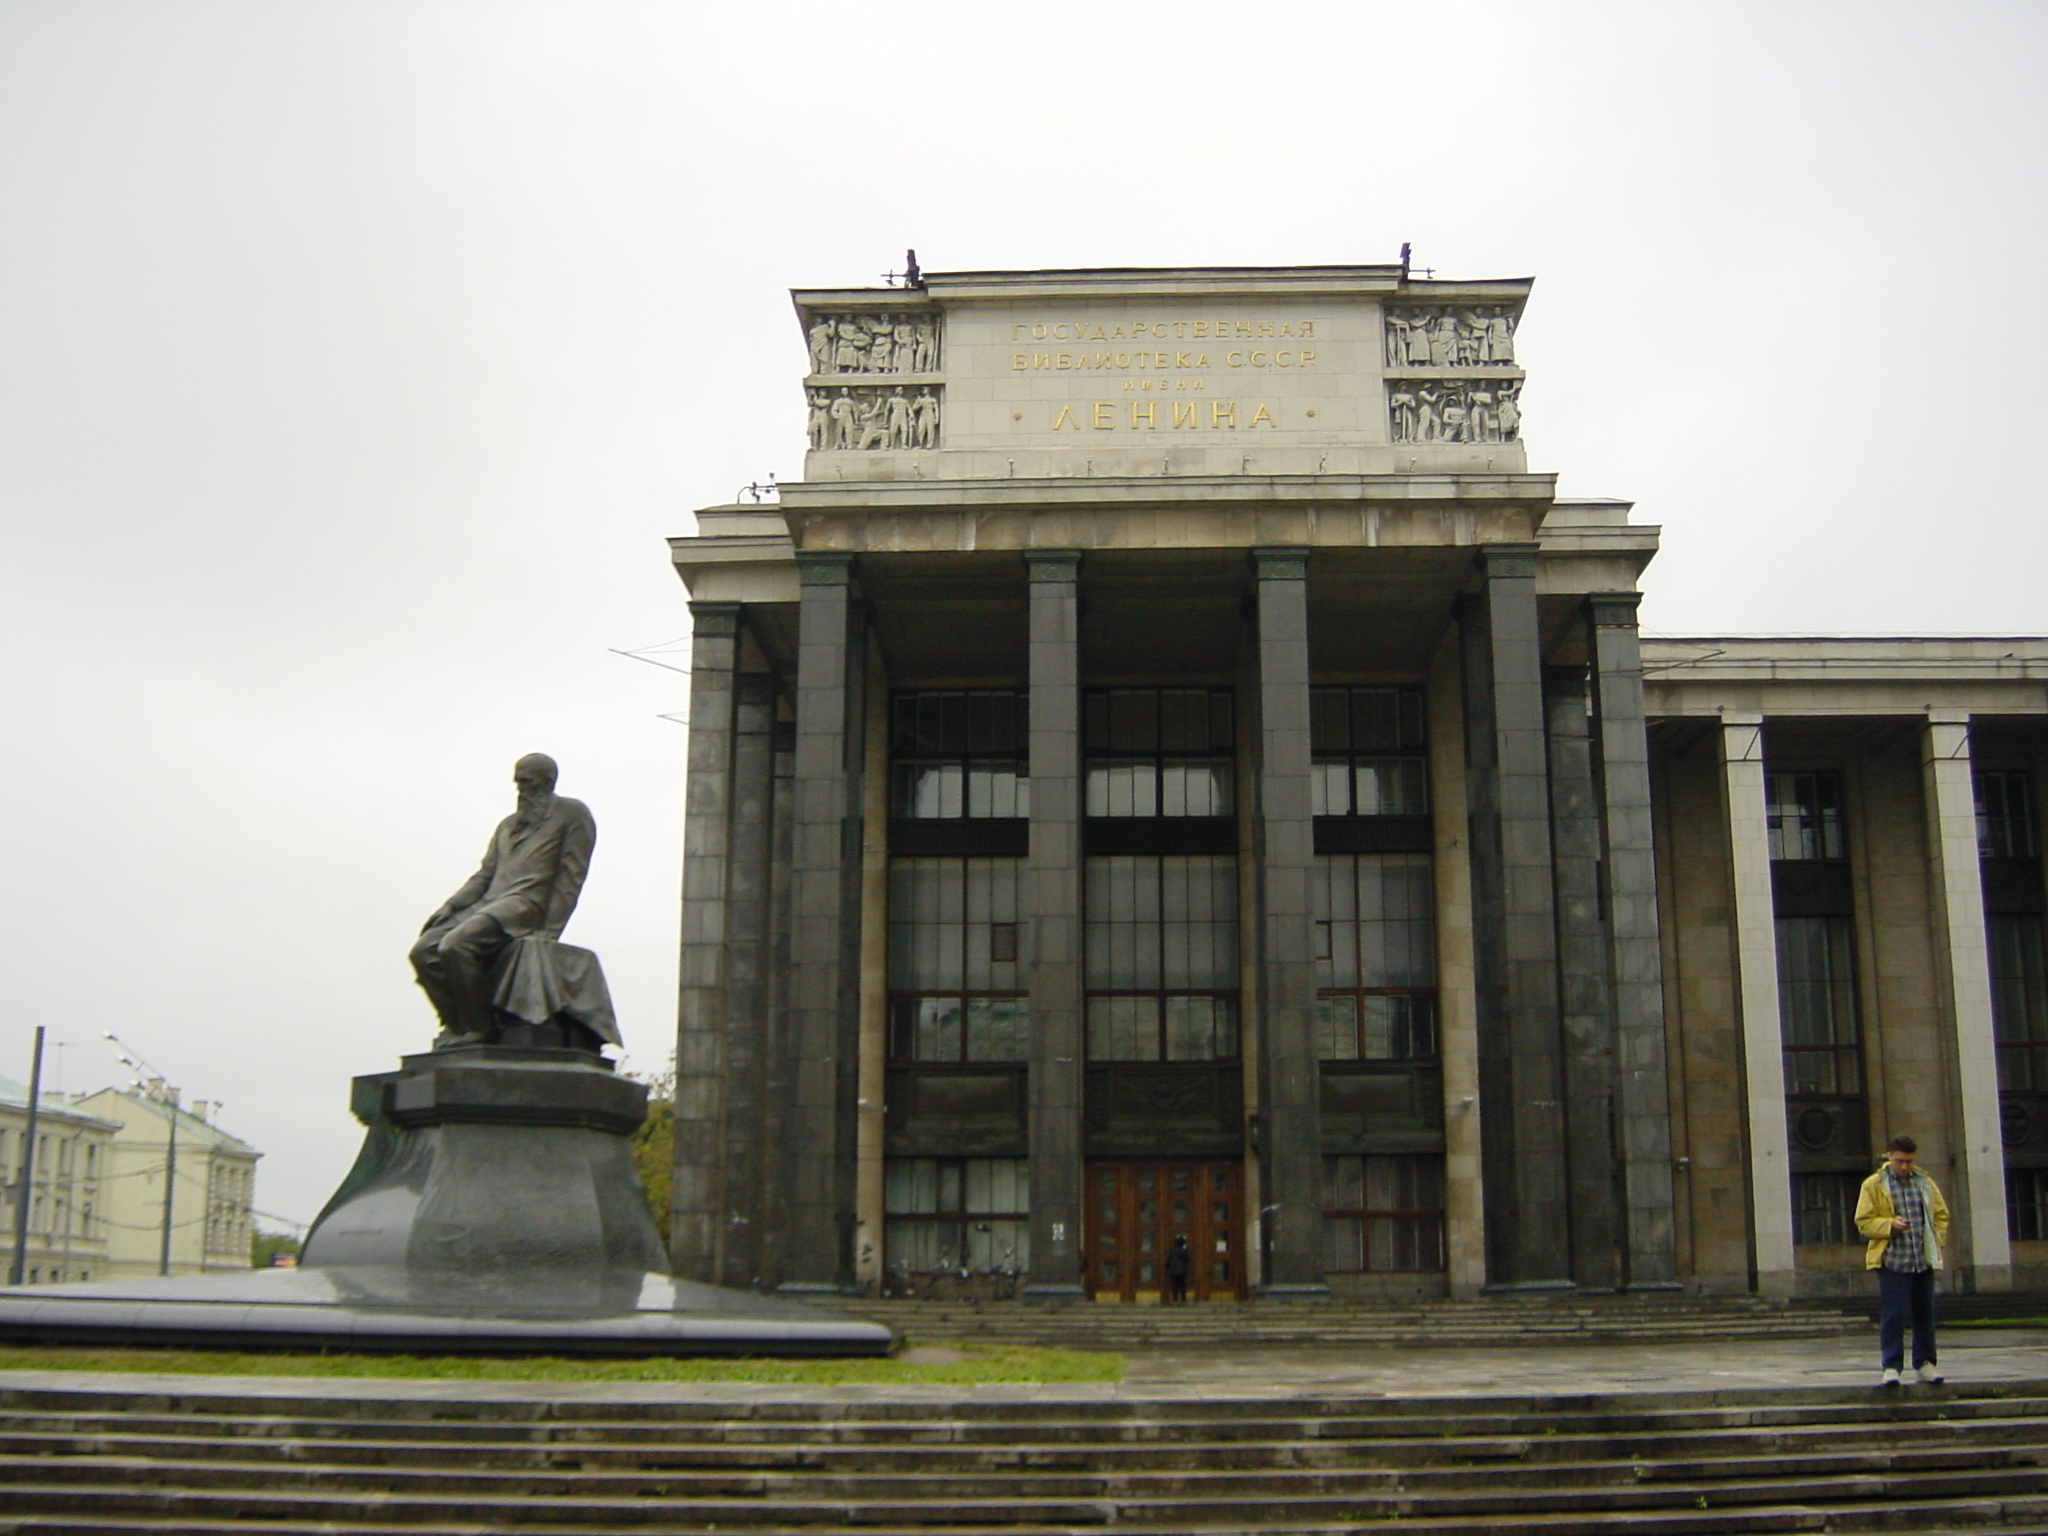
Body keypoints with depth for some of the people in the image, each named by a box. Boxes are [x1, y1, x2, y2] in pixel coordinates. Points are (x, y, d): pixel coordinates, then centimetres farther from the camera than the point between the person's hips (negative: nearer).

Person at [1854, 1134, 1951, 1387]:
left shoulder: (1925, 1183, 12)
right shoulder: (1874, 1185, 0)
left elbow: (1941, 1215, 21)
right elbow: (1863, 1222, -2)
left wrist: (1935, 1240, 7)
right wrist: (1890, 1224, -17)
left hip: (1924, 1261, 4)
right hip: (1892, 1261, -4)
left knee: (1925, 1313, 8)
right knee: (1893, 1315, -7)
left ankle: (1924, 1363, 19)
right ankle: (1891, 1366, -2)